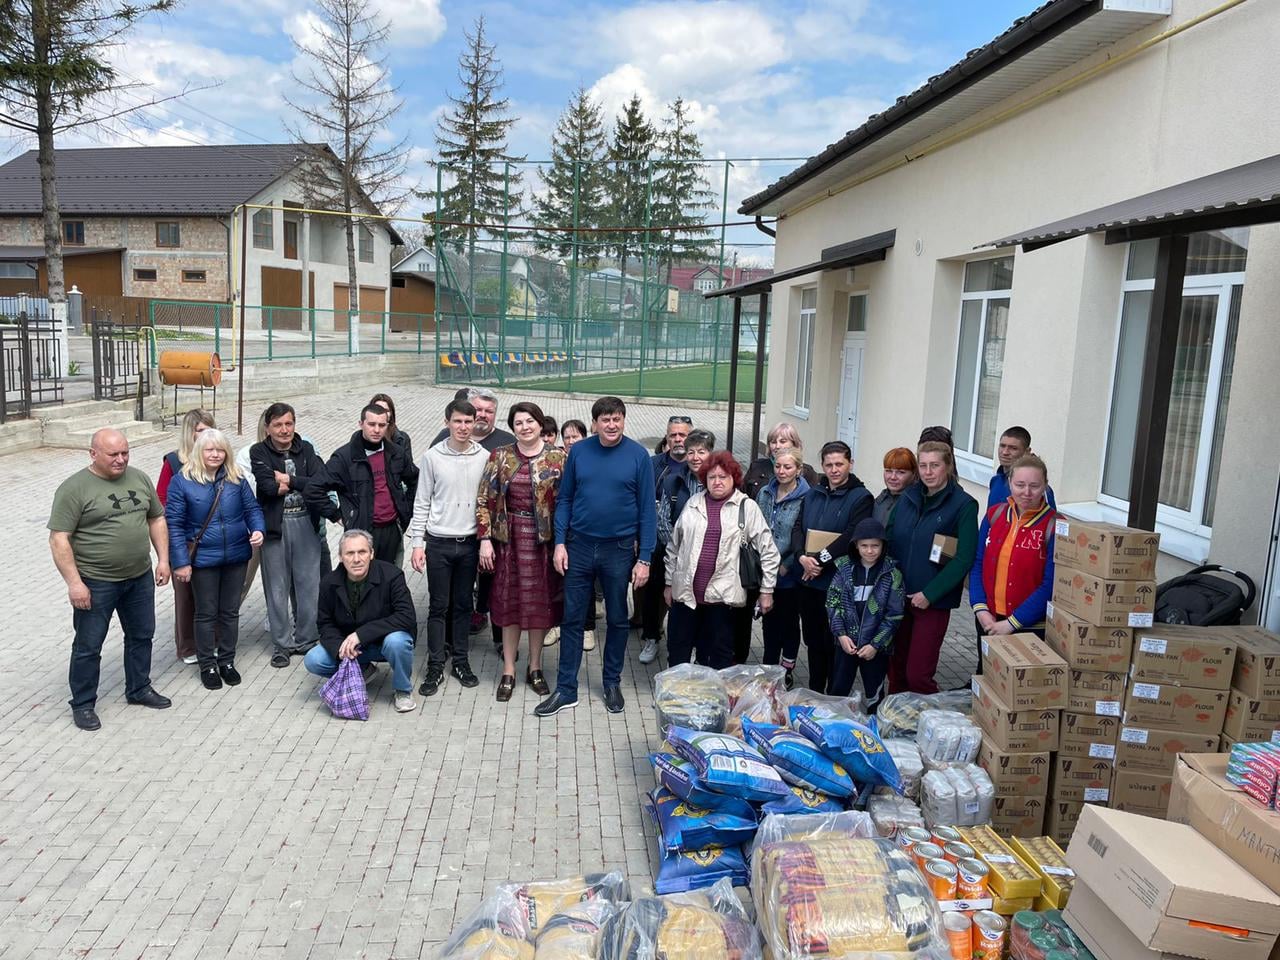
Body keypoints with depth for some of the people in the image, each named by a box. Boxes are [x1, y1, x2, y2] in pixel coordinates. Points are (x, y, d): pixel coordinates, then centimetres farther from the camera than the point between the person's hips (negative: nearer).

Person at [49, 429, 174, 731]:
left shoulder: (139, 478, 4)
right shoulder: (74, 488, -14)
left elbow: (156, 519, 13)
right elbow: (59, 539, -15)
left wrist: (163, 559, 5)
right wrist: (74, 582, -20)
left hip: (140, 578, 6)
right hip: (95, 583, -5)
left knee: (141, 635, 17)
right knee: (88, 646, 5)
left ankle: (139, 689, 34)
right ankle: (83, 705, 20)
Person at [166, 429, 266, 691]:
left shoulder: (237, 479, 0)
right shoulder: (182, 482, -8)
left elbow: (252, 508, 7)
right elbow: (174, 523, -8)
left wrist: (258, 530, -15)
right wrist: (181, 561, -11)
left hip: (236, 556, 3)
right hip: (203, 559, -3)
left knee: (230, 611, 14)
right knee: (206, 613, 10)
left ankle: (227, 660, 29)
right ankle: (207, 665, 23)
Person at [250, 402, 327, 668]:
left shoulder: (306, 450, 5)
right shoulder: (258, 452, -2)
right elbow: (267, 486, -17)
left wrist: (289, 480, -15)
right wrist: (303, 484, -11)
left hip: (305, 524, 2)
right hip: (274, 526, -2)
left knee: (308, 586, 7)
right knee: (277, 588, 7)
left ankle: (305, 640, 23)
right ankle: (281, 645, 19)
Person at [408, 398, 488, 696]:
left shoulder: (484, 458, 0)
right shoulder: (433, 457, -3)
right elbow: (422, 503, 0)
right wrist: (417, 543, -3)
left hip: (470, 543, 1)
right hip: (438, 542, -1)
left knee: (463, 604, 11)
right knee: (439, 606, 4)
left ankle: (461, 661, 23)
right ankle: (435, 667, 14)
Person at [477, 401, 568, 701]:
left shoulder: (557, 458, -2)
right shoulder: (500, 456, 1)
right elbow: (484, 499, 1)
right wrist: (485, 539, -5)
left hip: (544, 539, 0)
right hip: (509, 538, 1)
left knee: (541, 602, 8)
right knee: (509, 601, 7)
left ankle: (535, 668, 25)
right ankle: (508, 671, 19)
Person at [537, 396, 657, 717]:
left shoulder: (638, 455, -7)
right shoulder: (578, 452, -1)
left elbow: (647, 510, -5)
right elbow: (565, 499, 5)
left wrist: (644, 558, -8)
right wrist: (560, 542, -3)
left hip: (619, 549, -1)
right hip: (580, 546, 1)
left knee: (617, 619, 12)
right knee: (572, 619, 6)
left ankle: (612, 683, 30)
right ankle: (566, 689, 16)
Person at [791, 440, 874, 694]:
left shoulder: (860, 497, -7)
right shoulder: (813, 494, 11)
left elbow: (851, 537, -18)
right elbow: (798, 528, 6)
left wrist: (820, 561, -19)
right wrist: (803, 556, -12)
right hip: (809, 580, 6)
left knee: (834, 642, 2)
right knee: (813, 639, 15)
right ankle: (814, 692, 29)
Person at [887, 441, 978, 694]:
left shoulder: (964, 505, -8)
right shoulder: (908, 498, 7)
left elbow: (964, 559, -13)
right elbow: (889, 541, 11)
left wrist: (929, 593, -16)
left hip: (933, 601, -5)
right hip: (897, 596, 5)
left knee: (918, 674, -3)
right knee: (895, 667, 12)